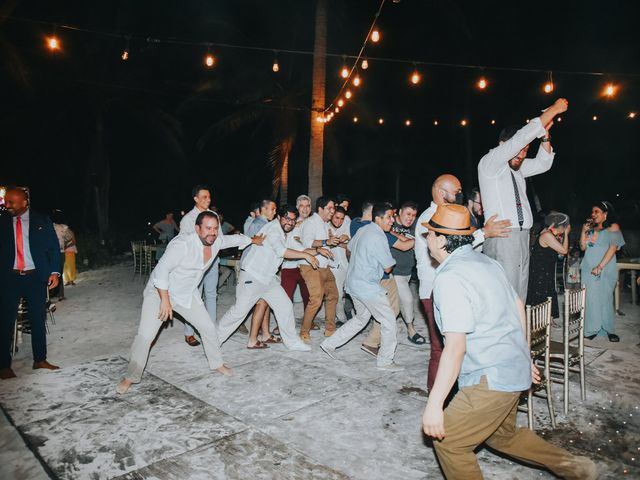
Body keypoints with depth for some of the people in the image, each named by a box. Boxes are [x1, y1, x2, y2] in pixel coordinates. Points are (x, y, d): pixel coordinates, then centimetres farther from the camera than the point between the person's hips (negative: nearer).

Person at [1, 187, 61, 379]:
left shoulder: (42, 221, 2)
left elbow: (54, 247, 2)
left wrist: (54, 272, -8)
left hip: (35, 277, 0)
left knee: (38, 319, 8)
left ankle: (40, 360, 20)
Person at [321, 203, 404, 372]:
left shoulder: (362, 230, 7)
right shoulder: (378, 238, -21)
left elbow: (350, 247, 23)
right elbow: (388, 268, -14)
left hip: (353, 283, 10)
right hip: (368, 287, -9)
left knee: (361, 318, 24)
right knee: (389, 320, 2)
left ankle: (330, 343, 25)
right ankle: (385, 360, 10)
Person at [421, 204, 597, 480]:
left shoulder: (449, 276, -21)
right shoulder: (485, 261, 8)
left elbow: (455, 347, -26)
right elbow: (518, 305, 17)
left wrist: (434, 404, -22)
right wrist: (523, 357, 26)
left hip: (491, 379, -9)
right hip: (514, 370, 9)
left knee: (447, 440, 5)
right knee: (502, 435, 28)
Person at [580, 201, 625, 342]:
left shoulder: (612, 227, 1)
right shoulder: (591, 228, 16)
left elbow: (613, 248, -8)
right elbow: (583, 247, 13)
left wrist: (600, 266, -15)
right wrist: (584, 231, 0)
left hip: (606, 269, -4)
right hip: (588, 269, 4)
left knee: (605, 299, 0)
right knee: (591, 299, 2)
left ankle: (609, 329, 12)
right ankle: (592, 329, 8)